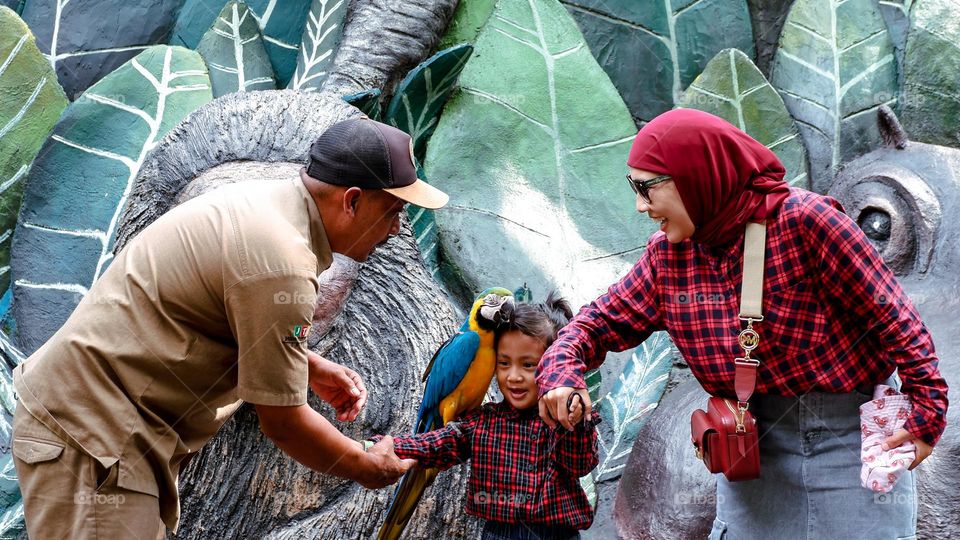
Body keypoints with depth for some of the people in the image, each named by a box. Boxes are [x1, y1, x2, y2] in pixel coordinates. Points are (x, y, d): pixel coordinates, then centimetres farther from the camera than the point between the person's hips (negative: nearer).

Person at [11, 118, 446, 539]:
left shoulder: (261, 198, 6)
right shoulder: (281, 265, -23)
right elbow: (282, 422, -16)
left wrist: (311, 366, 15)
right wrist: (366, 469, -1)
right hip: (87, 435, -11)